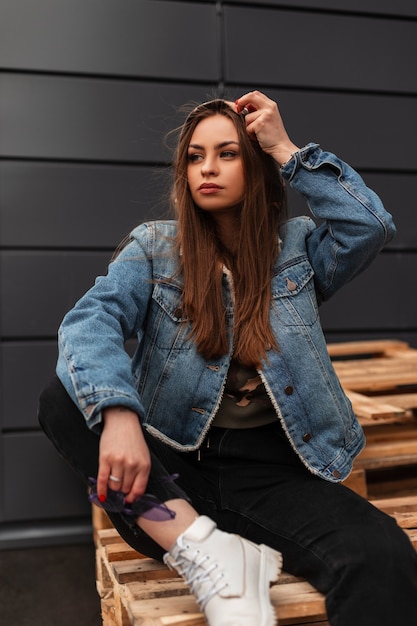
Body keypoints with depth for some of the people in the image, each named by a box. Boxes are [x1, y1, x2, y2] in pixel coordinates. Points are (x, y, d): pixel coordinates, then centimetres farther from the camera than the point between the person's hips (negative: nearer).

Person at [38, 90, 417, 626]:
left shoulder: (297, 245, 11)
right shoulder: (154, 246, 6)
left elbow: (372, 226, -9)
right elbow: (92, 318, -12)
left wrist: (286, 149, -5)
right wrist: (118, 413, -31)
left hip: (273, 471, -2)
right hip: (170, 472, 2)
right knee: (60, 400, -26)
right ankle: (204, 549, -27)